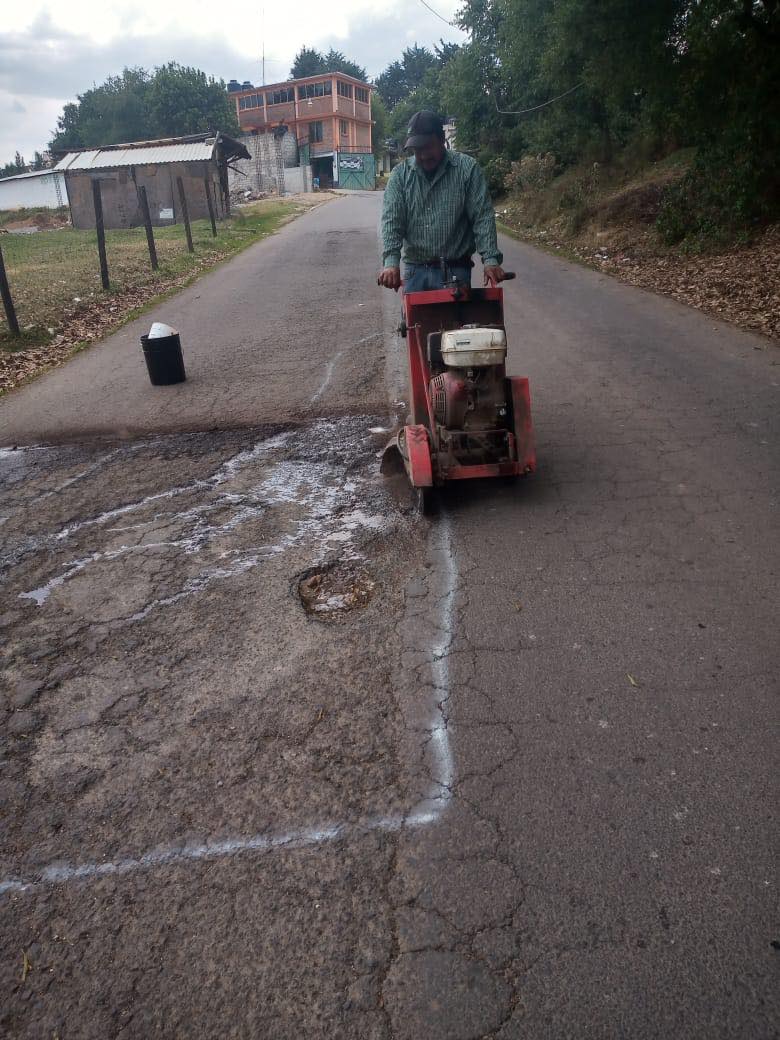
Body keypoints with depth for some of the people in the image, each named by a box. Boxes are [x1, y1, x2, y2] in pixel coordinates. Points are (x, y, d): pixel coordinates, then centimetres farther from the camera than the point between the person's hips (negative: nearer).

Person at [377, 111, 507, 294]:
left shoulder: (467, 168, 0)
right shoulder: (401, 174, 5)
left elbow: (482, 218, -4)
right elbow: (391, 220, -4)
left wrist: (490, 259, -17)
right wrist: (391, 261, -20)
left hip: (455, 270, -2)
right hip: (415, 270, 2)